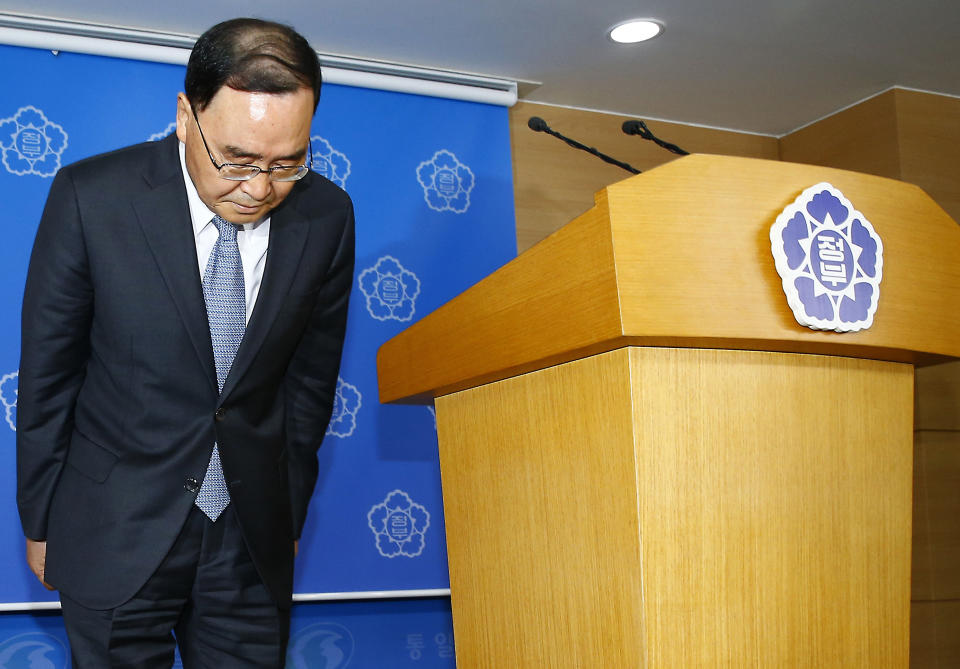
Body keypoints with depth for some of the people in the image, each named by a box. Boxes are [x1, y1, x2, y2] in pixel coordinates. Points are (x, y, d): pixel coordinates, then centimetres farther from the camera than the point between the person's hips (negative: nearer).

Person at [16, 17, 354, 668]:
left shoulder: (326, 216, -6)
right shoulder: (91, 196, -13)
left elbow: (311, 376, 5)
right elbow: (48, 367, -4)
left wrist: (290, 513, 12)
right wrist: (40, 521, 3)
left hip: (251, 539, 2)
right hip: (116, 530, -2)